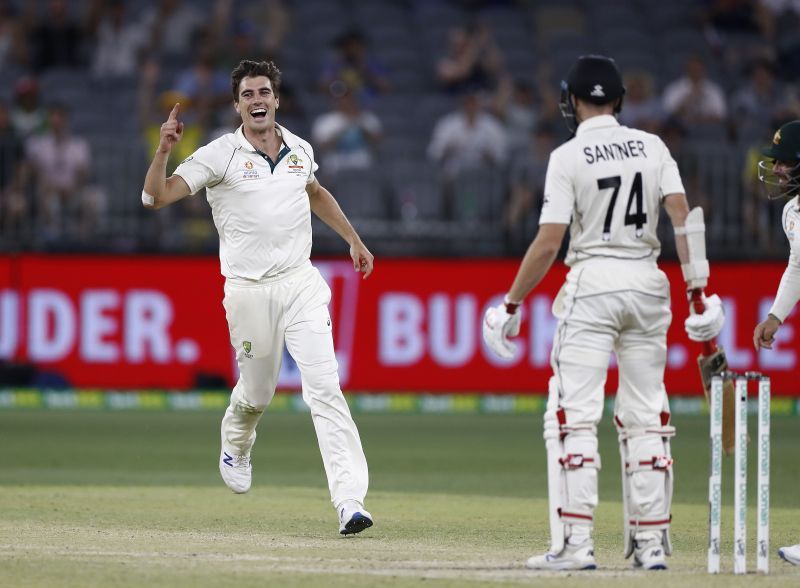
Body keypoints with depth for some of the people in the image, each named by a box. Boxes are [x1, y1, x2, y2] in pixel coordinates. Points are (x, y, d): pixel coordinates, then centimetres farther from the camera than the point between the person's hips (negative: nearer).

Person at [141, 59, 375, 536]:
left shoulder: (299, 150, 8)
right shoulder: (220, 155, -6)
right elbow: (156, 197, -14)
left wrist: (353, 240, 33)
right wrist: (164, 150, -29)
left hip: (301, 284, 2)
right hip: (250, 293, -2)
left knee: (324, 386, -12)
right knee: (257, 393, 11)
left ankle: (350, 500, -20)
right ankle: (236, 444, 49)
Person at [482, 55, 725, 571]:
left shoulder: (568, 157, -6)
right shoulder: (652, 147, 5)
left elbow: (549, 242, -11)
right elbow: (684, 215, -4)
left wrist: (511, 305, -3)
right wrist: (698, 290, -4)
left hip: (592, 282, -4)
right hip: (647, 283, 4)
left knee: (574, 416, -3)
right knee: (646, 417, 10)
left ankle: (576, 542, -12)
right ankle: (651, 543, 8)